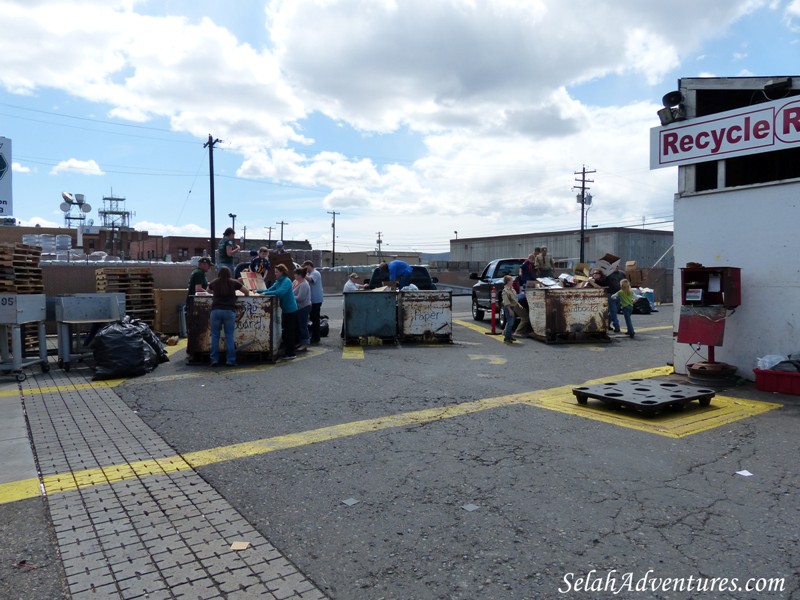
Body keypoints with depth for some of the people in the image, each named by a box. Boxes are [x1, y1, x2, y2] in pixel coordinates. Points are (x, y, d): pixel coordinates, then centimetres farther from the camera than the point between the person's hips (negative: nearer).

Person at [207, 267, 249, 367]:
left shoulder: (214, 283, 15)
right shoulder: (234, 282, 10)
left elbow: (208, 290, 36)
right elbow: (247, 292, 15)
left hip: (215, 310, 1)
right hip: (229, 310, -1)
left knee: (215, 335, 6)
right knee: (229, 336, 1)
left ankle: (214, 360, 5)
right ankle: (230, 360, 1)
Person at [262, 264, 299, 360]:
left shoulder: (286, 281, -16)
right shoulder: (278, 282, 12)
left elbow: (280, 292, -29)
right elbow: (270, 289, 11)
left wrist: (266, 293, -27)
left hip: (290, 309, -9)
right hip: (285, 309, 9)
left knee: (289, 331, -5)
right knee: (285, 331, 14)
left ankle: (291, 354, 1)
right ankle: (287, 351, 24)